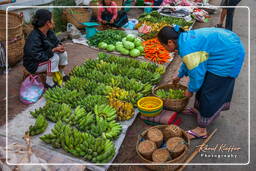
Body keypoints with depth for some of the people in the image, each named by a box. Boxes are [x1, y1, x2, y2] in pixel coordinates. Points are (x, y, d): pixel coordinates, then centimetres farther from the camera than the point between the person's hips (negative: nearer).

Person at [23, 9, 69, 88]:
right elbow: (38, 56, -35)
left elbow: (55, 41, 7)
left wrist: (59, 46, -18)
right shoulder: (34, 38, -33)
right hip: (34, 65, -9)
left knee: (63, 53, -3)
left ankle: (62, 74, 19)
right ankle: (49, 83, -16)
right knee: (54, 58, -30)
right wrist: (53, 50, -32)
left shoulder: (49, 31, -8)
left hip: (45, 57, 9)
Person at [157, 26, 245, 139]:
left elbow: (196, 73, -21)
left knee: (209, 93, -5)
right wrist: (179, 75, 33)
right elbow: (188, 62, 21)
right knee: (203, 83, 21)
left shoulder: (187, 49, -28)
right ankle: (198, 109, 42)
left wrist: (190, 90, -4)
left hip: (228, 57, -10)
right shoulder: (185, 38, 3)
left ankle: (202, 130, 7)